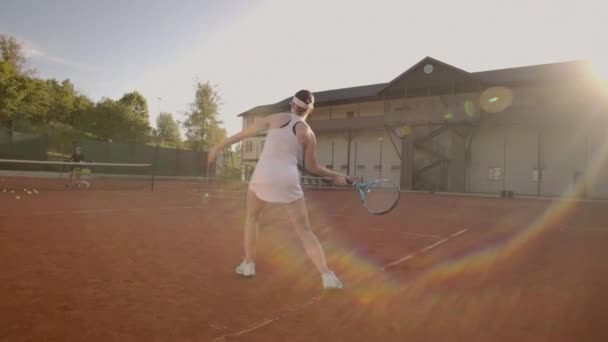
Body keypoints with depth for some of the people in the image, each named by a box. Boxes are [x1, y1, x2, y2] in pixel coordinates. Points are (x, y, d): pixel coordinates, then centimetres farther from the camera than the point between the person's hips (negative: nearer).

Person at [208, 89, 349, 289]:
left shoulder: (276, 118, 9)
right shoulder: (308, 133, 7)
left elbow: (245, 133, 12)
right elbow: (312, 168, 10)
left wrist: (218, 147, 21)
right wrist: (335, 176, 24)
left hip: (262, 176, 1)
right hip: (288, 181, -1)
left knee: (252, 216, 28)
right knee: (305, 232, 6)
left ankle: (248, 264, 30)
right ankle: (327, 275, -5)